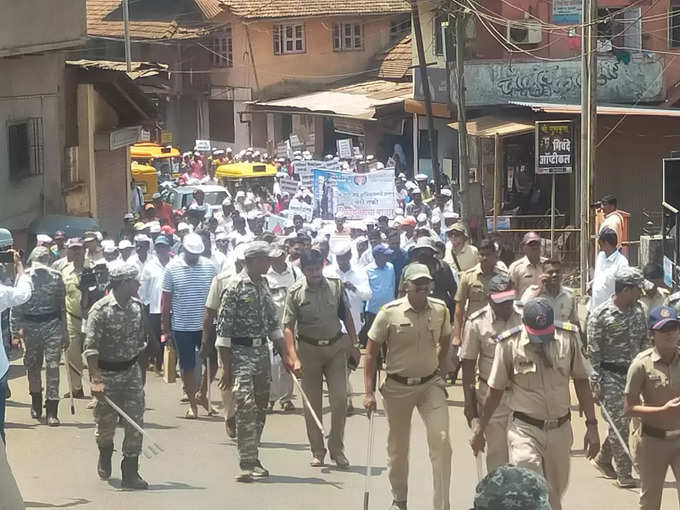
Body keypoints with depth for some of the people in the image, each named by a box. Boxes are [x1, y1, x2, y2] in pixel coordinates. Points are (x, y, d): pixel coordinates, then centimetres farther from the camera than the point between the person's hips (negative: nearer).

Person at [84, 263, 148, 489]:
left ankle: (130, 473, 1)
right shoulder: (100, 310, -15)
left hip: (131, 370, 4)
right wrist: (95, 379, -25)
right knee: (106, 422, 9)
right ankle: (105, 455, 41)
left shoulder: (137, 306, 3)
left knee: (135, 423, -3)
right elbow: (91, 347, -19)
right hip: (107, 373, -4)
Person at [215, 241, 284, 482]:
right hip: (240, 352, -7)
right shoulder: (235, 286, -11)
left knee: (261, 408, 10)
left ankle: (253, 458, 20)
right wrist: (226, 368, -14)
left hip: (262, 351, 7)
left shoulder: (264, 285, 12)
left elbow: (274, 323, 20)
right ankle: (247, 464, -15)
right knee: (246, 405, -15)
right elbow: (224, 328, -12)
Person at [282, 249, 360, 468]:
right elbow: (288, 327, -11)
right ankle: (317, 452, 15)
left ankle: (337, 450, 9)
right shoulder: (296, 293, -9)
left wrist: (353, 345, 10)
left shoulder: (336, 285, -1)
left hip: (336, 346, 2)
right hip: (309, 349, -2)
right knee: (312, 404, 4)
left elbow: (346, 316, 10)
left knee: (340, 400, -4)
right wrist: (293, 359, -21)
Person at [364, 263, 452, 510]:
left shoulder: (440, 309, -3)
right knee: (398, 448, 12)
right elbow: (372, 352, -6)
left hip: (430, 385, 1)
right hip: (397, 387, -1)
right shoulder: (389, 313, -12)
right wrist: (369, 393, -8)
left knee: (441, 440, -12)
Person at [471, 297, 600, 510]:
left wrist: (592, 425, 3)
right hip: (525, 430, -3)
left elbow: (581, 382, 5)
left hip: (560, 429, 3)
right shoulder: (509, 344, -10)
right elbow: (495, 391, 1)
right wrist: (479, 429, 8)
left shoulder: (569, 337, -4)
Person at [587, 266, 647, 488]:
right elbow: (593, 352, -11)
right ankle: (624, 473, 2)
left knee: (624, 421, 10)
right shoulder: (600, 315, -14)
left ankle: (603, 459, 31)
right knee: (619, 423, -5)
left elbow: (643, 341, 14)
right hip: (611, 375, -6)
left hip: (633, 372, 6)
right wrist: (595, 384, -13)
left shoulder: (637, 310, 4)